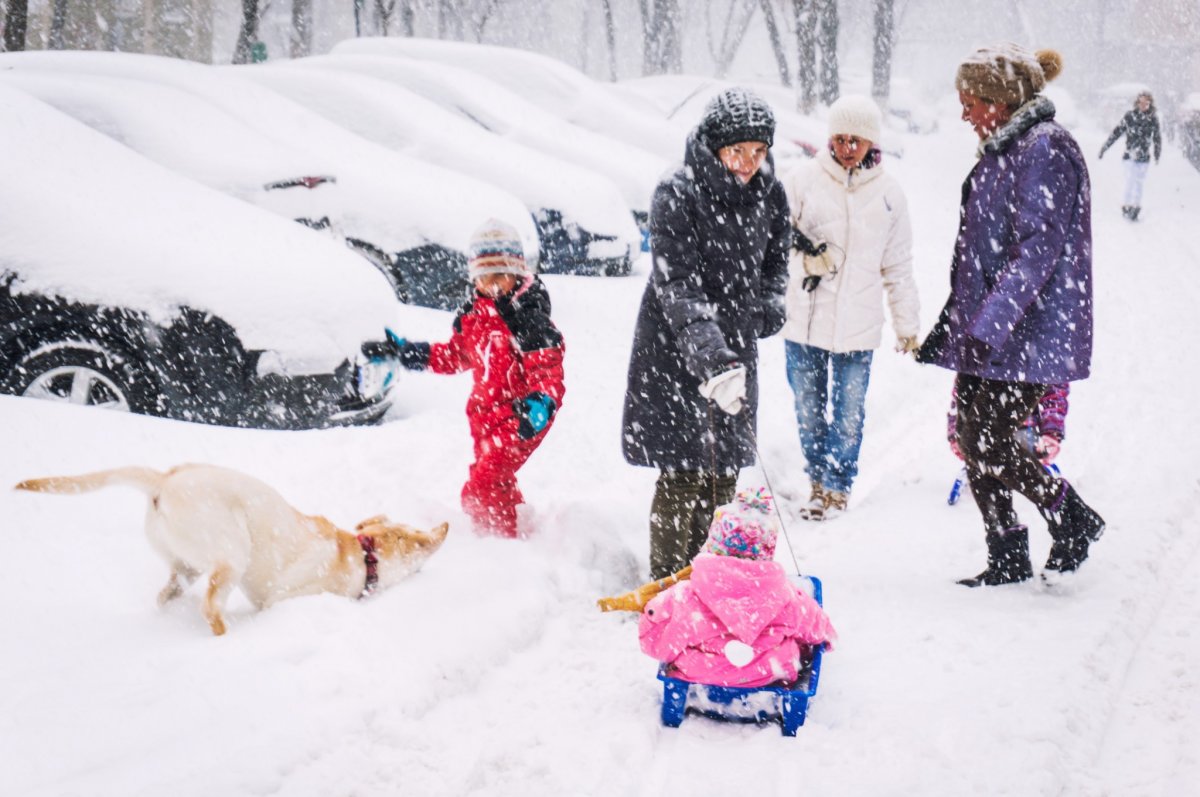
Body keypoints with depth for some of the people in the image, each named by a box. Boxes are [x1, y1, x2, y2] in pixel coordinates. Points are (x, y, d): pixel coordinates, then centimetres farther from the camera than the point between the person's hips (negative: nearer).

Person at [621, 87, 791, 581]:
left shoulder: (768, 194, -1)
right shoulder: (676, 196, -19)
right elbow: (676, 286, -28)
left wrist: (770, 304, -3)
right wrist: (711, 356, -39)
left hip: (735, 351, 6)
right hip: (676, 353, -6)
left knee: (723, 471, 11)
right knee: (682, 475, -5)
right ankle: (667, 584, 7)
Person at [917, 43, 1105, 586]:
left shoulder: (1045, 148, -14)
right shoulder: (1004, 151, 16)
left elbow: (1038, 249, -21)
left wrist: (990, 325, -25)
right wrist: (950, 326, 22)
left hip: (1028, 333, -9)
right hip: (985, 333, 9)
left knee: (990, 444, -9)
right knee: (973, 440, 8)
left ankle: (1073, 519, 12)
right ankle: (1006, 558, 18)